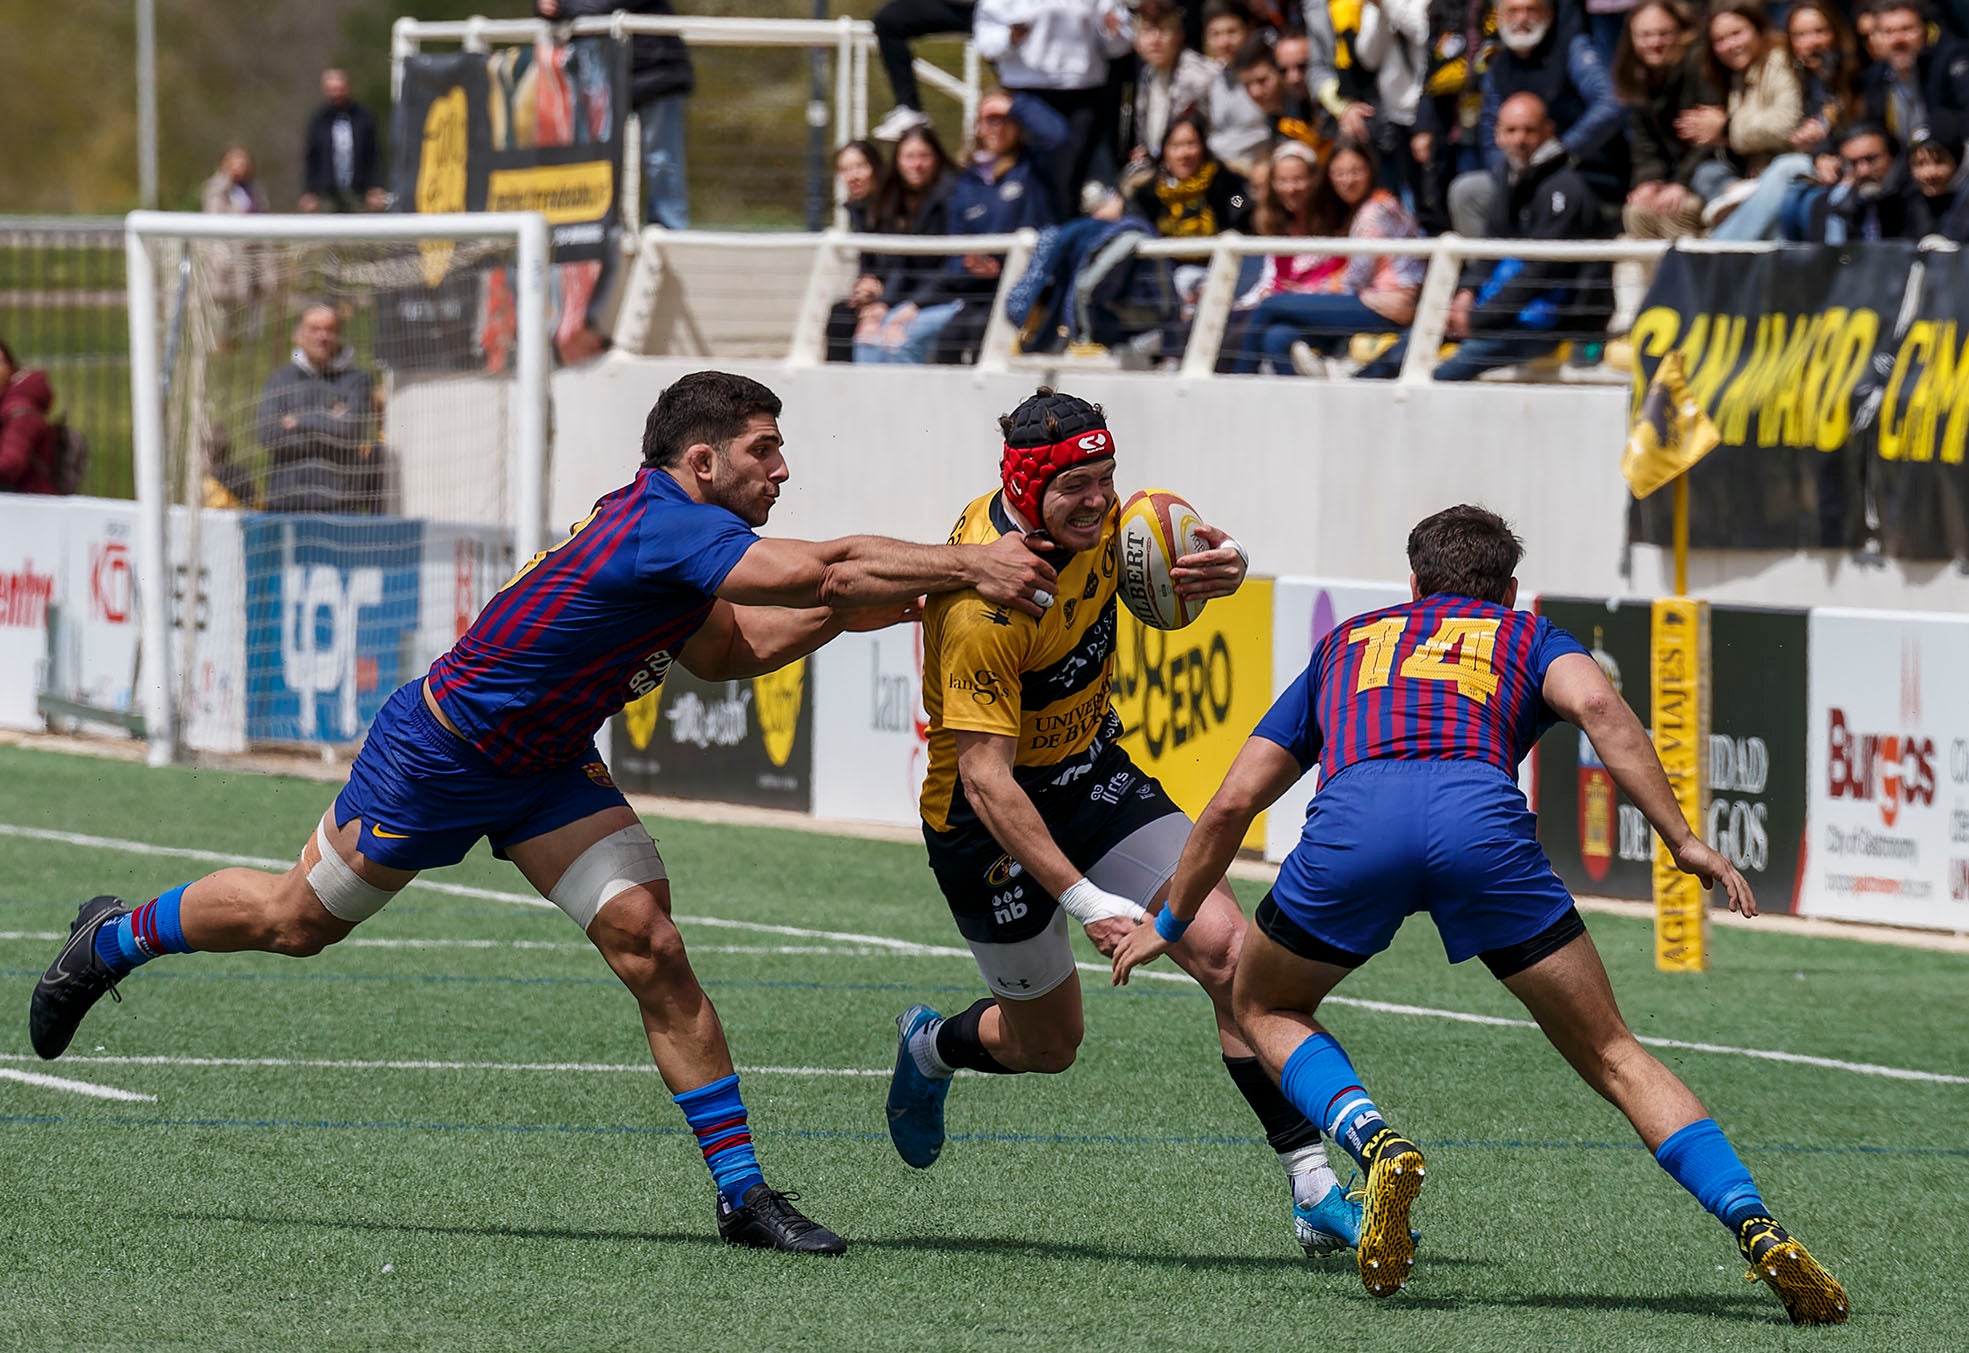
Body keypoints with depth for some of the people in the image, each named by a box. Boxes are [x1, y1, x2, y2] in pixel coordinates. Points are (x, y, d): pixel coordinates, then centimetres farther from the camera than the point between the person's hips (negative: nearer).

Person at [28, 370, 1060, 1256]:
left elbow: (723, 652, 10)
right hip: (440, 752, -8)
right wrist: (966, 568, -38)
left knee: (648, 942, -8)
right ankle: (113, 939, 39)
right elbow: (820, 567, -40)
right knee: (295, 921, 11)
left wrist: (843, 613, -3)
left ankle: (741, 1191, -8)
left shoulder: (672, 529, -3)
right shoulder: (664, 525, -31)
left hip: (544, 766, 8)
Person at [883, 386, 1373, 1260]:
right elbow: (985, 779, -33)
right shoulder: (983, 604, -32)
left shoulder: (1090, 521, -11)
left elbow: (1169, 552, 9)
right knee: (1047, 1042, 10)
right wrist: (1084, 900, -38)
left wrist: (1221, 564, -18)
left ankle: (1316, 1189, -11)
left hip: (1093, 772, 6)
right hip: (988, 821, -6)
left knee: (1227, 950, -12)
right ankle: (932, 1048, 47)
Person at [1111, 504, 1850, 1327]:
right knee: (1612, 1057, 11)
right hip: (1479, 813, 0)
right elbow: (1595, 705, 8)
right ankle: (1760, 1232, -5)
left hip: (1351, 822, 1)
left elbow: (1233, 803, 37)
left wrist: (1169, 926, 49)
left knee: (1266, 1007, 28)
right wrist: (1682, 841, 4)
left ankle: (1378, 1146, 1)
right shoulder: (1527, 636, 33)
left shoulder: (1347, 643, 39)